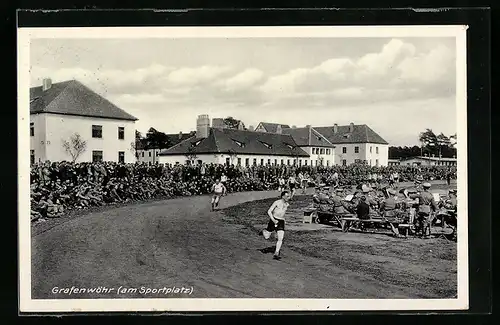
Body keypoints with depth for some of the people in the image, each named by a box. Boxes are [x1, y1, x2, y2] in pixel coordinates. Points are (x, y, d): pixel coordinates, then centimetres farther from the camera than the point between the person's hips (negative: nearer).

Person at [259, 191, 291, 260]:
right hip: (273, 221, -4)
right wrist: (273, 220, -22)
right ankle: (263, 231, 39)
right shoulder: (277, 202, -9)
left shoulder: (287, 204, 9)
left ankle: (276, 254, -5)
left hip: (281, 222, 4)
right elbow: (269, 211, -11)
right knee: (267, 237, 5)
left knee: (280, 239, -10)